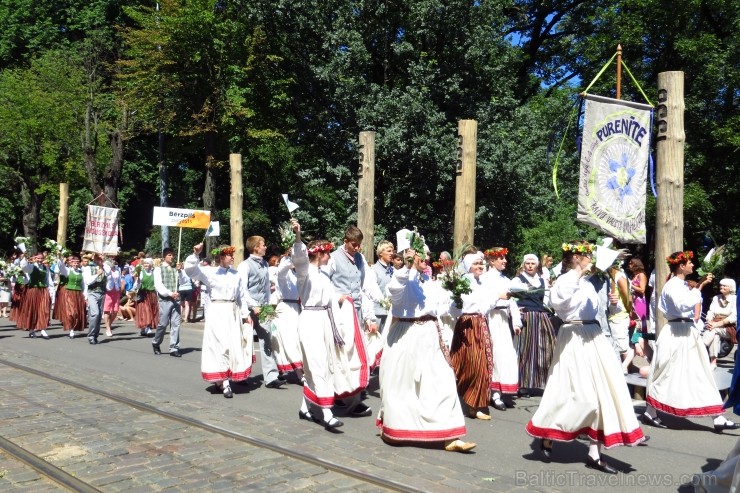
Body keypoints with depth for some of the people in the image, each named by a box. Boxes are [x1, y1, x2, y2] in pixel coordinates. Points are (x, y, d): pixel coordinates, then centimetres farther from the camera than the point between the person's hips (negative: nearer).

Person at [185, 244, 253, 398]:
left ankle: (221, 380, 22)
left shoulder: (236, 274, 10)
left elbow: (242, 296, 13)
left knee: (234, 346, 6)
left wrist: (245, 314, 11)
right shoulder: (210, 272, -2)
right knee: (220, 346, -5)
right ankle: (224, 383, -1)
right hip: (217, 311, -5)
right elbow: (189, 269, -12)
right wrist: (195, 255, -26)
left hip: (233, 312, 5)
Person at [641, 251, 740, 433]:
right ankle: (649, 413, 13)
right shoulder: (672, 285, -14)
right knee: (667, 375, 0)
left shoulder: (682, 284, 15)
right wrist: (700, 286, -23)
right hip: (676, 333, -9)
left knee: (702, 375, 7)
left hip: (687, 332, 9)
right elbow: (684, 304, -30)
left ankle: (718, 419, 10)